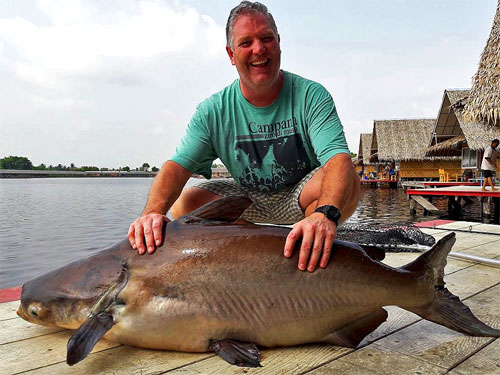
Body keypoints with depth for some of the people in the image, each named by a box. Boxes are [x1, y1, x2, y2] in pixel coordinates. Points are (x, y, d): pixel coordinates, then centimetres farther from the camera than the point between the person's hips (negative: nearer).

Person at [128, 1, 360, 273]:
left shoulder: (311, 96, -18)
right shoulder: (213, 110, -11)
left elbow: (339, 159, -32)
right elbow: (177, 166, -19)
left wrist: (326, 213, -54)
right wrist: (153, 212, -41)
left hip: (300, 198, -2)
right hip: (248, 200, 2)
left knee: (345, 180, -32)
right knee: (184, 204, -20)